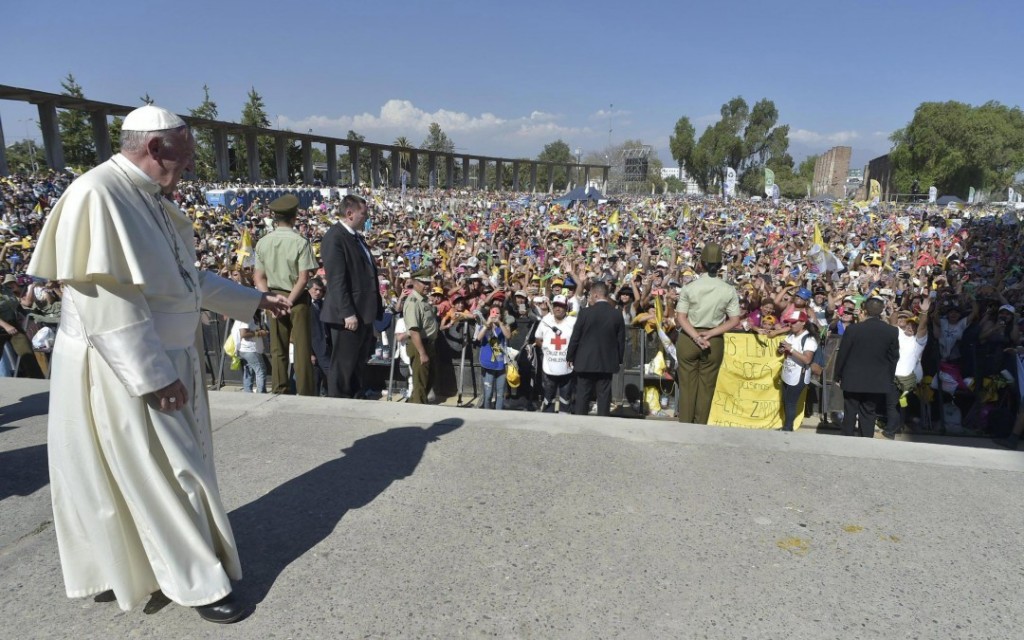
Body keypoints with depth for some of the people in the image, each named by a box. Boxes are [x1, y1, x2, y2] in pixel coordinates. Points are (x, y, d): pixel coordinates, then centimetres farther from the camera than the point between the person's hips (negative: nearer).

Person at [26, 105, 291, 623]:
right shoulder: (97, 195, -20)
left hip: (167, 360, 9)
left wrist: (256, 299, 21)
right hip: (128, 371, -9)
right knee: (163, 475, 2)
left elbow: (188, 279, 18)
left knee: (158, 472, 18)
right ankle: (199, 583, 18)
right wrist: (154, 375, -23)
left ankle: (119, 567, 38)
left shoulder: (151, 200, 8)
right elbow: (104, 297, -25)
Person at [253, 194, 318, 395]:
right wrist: (289, 301, -10)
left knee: (277, 349, 12)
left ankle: (279, 391, 19)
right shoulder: (300, 242, -14)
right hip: (297, 299, -4)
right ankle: (304, 392, 8)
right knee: (302, 348, 3)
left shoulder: (263, 242, -1)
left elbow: (259, 277, 1)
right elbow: (303, 278, -16)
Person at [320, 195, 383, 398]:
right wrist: (347, 313, -23)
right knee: (343, 366, 1)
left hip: (364, 313, 9)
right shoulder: (334, 237, -13)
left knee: (358, 364, 18)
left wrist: (377, 309, 15)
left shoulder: (357, 237, 16)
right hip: (349, 315, -9)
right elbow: (336, 280, -19)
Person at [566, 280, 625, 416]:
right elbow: (621, 339, 2)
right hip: (607, 362, 2)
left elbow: (575, 337, -6)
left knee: (582, 396, 6)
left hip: (586, 362, -2)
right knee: (604, 396, 7)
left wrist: (570, 357, 5)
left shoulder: (585, 312, -10)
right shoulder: (617, 314, -2)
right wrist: (619, 359, 13)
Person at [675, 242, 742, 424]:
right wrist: (710, 334, -9)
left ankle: (684, 425, 12)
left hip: (688, 339, -1)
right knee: (707, 387, 10)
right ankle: (700, 426, 16)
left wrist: (696, 337, -15)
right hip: (715, 342, 1)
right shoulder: (729, 291, -3)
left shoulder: (689, 287, -6)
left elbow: (680, 318, -12)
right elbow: (734, 321, -5)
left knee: (687, 385, 8)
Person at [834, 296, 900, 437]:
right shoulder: (892, 331, -5)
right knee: (869, 416, 10)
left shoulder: (852, 329, -12)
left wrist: (838, 376, 6)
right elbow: (894, 357, 2)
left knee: (850, 415, 9)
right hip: (877, 382, 2)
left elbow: (842, 354, -6)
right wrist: (889, 379, 14)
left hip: (852, 380, -1)